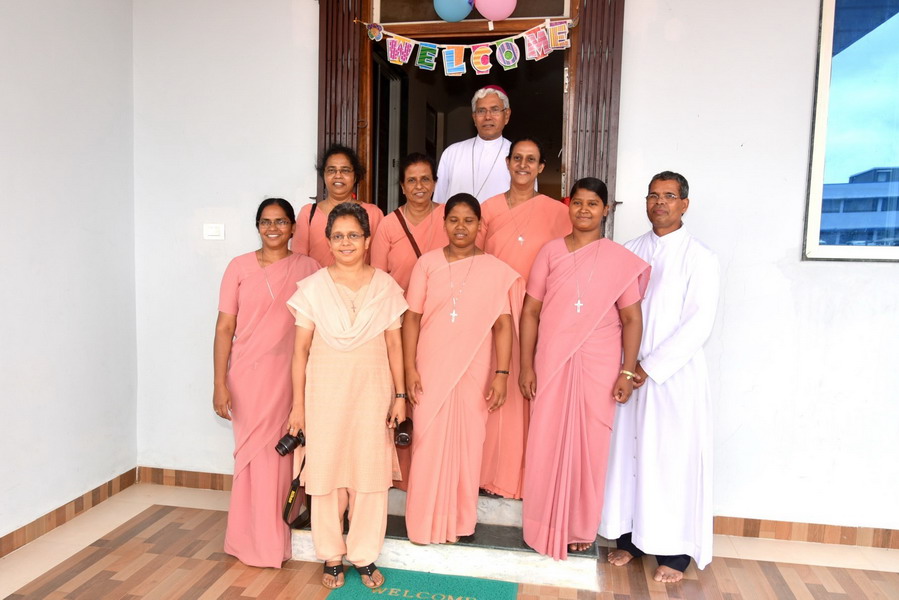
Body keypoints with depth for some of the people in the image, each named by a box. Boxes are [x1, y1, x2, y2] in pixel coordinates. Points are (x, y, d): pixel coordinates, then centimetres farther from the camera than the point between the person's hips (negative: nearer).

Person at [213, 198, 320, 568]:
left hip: (289, 376, 1)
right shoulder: (240, 267, -1)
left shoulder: (306, 268, 1)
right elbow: (224, 327, -2)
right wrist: (219, 383, -7)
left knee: (281, 454, 9)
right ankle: (256, 541, 26)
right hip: (248, 375, -1)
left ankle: (274, 536, 30)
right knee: (253, 454, 8)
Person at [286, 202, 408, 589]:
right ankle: (331, 557, 23)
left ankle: (365, 556, 22)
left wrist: (400, 395, 2)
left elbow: (394, 344, 5)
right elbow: (301, 347, 1)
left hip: (372, 387, 1)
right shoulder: (314, 286, 0)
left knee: (371, 470, 4)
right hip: (326, 387, -1)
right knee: (326, 470, 5)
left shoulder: (385, 286, 3)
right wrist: (298, 404, -1)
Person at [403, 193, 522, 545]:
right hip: (430, 370, 0)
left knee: (467, 445, 9)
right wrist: (410, 368, -5)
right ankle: (425, 523, 22)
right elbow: (412, 318, 1)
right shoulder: (427, 263, 1)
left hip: (474, 373, 0)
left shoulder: (496, 270, 0)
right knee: (428, 445, 5)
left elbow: (503, 325, -2)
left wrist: (502, 374, -8)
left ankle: (459, 523, 26)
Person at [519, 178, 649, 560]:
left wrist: (628, 372, -6)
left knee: (589, 445, 8)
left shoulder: (621, 260, 0)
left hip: (598, 367, -1)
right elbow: (530, 311, 2)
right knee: (546, 443, 7)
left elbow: (632, 319, 1)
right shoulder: (551, 252, 3)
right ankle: (545, 527, 25)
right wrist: (526, 366, -2)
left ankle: (581, 529, 27)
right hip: (551, 363, 1)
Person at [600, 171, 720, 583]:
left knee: (673, 456, 1)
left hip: (675, 374, -4)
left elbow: (699, 323, -10)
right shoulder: (629, 252, 9)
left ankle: (674, 551, 15)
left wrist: (651, 366, -14)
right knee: (629, 451, 8)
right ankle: (630, 537, 23)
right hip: (630, 371, 4)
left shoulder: (699, 257, -3)